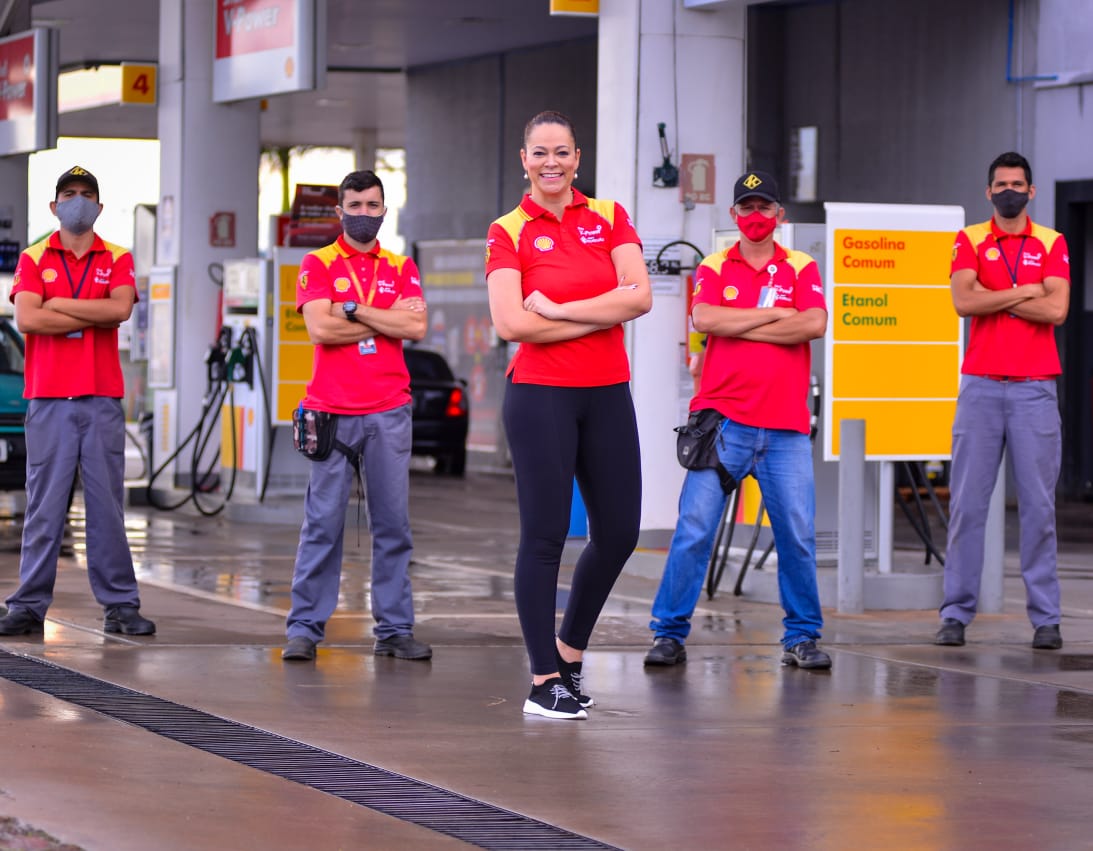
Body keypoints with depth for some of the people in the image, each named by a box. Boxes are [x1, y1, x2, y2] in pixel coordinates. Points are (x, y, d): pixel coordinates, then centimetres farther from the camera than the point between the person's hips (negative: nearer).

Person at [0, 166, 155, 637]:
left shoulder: (117, 259, 10)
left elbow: (121, 308, -9)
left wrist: (58, 304, -8)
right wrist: (95, 317, -7)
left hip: (102, 399, 1)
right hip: (48, 400, -1)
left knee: (107, 504, 1)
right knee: (43, 505, -2)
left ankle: (120, 605, 4)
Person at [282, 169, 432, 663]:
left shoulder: (401, 268, 13)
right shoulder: (319, 264, 6)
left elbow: (417, 328, -3)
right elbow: (321, 329, -9)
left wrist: (354, 310, -7)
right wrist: (388, 320, -4)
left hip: (389, 413, 2)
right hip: (332, 412, -2)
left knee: (393, 524, 2)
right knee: (322, 524, -4)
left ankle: (395, 630, 6)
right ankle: (305, 628, -1)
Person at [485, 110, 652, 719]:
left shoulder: (610, 217, 8)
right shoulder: (509, 232, -1)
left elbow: (639, 296, -7)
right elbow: (511, 323, -14)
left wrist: (558, 310, -12)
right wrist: (601, 315, -10)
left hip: (607, 394, 4)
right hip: (541, 395, -4)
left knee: (619, 532, 5)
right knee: (545, 534, -3)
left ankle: (571, 647, 27)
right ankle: (544, 682, 3)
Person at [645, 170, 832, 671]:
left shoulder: (801, 268, 10)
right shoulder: (713, 269, 9)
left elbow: (814, 324, -8)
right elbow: (704, 319, -10)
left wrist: (738, 326, -7)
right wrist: (773, 314, -7)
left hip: (786, 427, 1)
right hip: (723, 420, -1)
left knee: (798, 535, -1)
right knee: (694, 529, -6)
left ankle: (801, 638, 10)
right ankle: (670, 634, 0)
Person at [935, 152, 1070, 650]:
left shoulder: (1051, 244, 7)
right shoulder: (969, 241, 7)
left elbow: (1056, 310, -7)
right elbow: (963, 301, -9)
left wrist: (992, 298, -6)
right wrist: (1024, 291, -7)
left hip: (1035, 388, 0)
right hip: (980, 385, 0)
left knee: (1038, 505, -1)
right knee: (967, 502, -1)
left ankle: (1046, 618, 1)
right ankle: (956, 614, 2)